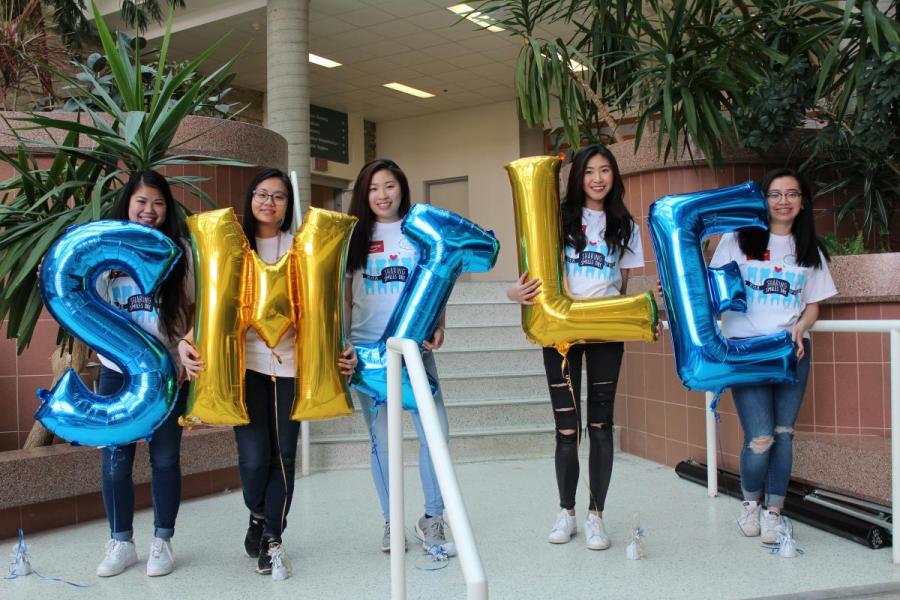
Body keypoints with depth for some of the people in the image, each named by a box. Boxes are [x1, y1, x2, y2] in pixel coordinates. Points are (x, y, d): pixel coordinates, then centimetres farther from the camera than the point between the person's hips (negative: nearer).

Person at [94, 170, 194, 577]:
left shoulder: (179, 249, 2)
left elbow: (192, 306, 4)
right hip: (117, 371, 1)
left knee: (165, 457, 6)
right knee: (114, 458, 4)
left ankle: (162, 542, 19)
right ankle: (120, 543, 19)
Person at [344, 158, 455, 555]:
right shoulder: (355, 236, 8)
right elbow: (344, 294, 9)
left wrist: (438, 326, -10)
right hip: (367, 348, 1)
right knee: (381, 437, 7)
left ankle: (432, 519, 10)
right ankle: (391, 522, 19)